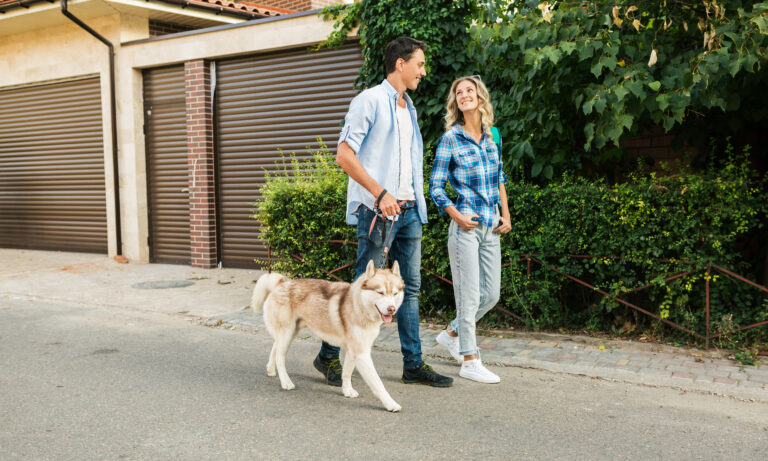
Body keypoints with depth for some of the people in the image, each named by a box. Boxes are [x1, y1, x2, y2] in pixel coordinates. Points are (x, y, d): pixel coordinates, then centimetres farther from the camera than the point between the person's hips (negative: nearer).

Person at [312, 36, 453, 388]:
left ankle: (413, 365, 16)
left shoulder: (408, 107, 18)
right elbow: (344, 155, -14)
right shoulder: (370, 101, -7)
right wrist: (381, 194, -18)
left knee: (410, 287, 8)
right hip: (377, 210, -8)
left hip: (408, 210, 8)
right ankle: (328, 355, 12)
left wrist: (416, 204, 13)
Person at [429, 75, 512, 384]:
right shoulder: (450, 139, -4)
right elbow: (435, 185, -4)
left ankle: (451, 334, 31)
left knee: (491, 294, 10)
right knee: (470, 296, -3)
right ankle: (470, 361, 8)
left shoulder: (492, 136, 11)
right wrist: (457, 216, -13)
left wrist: (506, 215, 11)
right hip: (466, 225, -6)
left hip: (490, 226, 6)